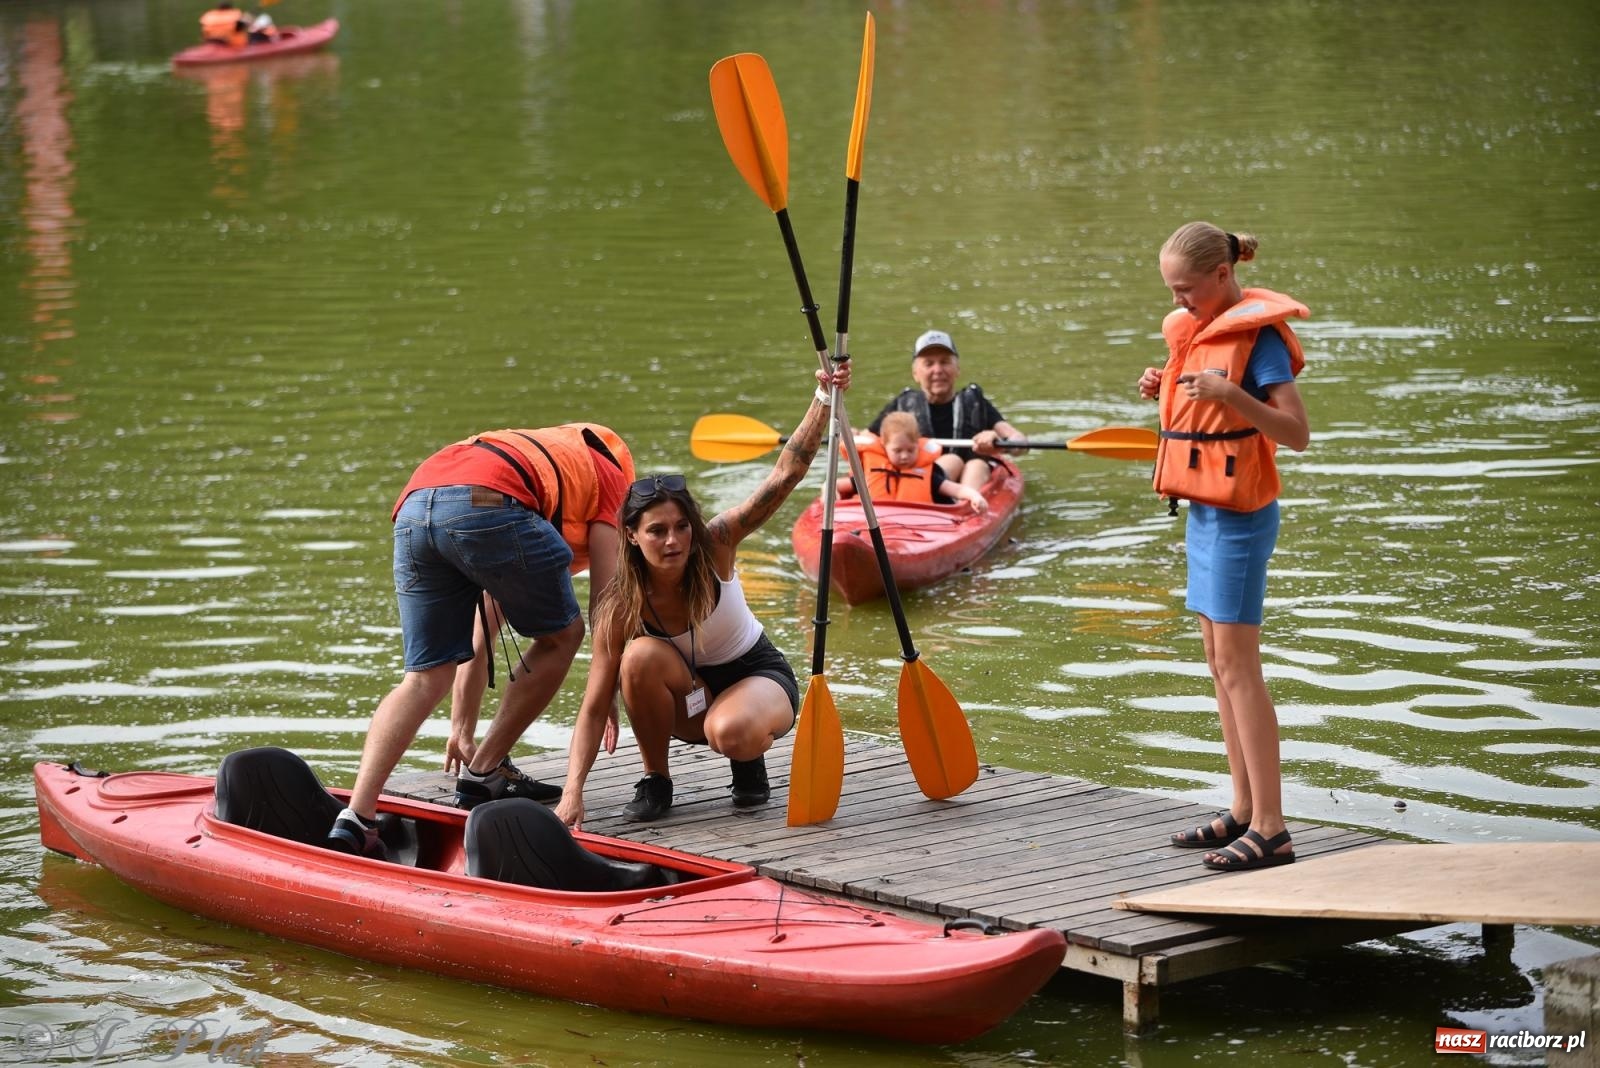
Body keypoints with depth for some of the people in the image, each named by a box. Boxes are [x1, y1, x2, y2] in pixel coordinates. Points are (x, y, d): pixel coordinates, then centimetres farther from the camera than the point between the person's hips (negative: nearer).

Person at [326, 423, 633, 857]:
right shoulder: (610, 472, 31)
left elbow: (482, 628, 44)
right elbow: (603, 606, 21)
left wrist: (463, 726, 44)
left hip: (413, 510, 6)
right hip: (488, 507, -6)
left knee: (426, 676, 12)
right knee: (560, 635, 19)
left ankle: (356, 816, -4)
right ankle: (485, 773, 20)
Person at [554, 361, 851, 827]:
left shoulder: (715, 544, -22)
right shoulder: (621, 608, -22)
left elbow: (785, 475, -29)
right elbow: (594, 708, -23)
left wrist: (824, 399, -42)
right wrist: (573, 793, -36)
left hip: (757, 676, -2)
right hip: (691, 693, 2)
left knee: (731, 732, -38)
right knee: (641, 657, -33)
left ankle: (750, 760, 1)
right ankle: (655, 780, -10)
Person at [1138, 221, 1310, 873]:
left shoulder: (1258, 334, -14)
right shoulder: (1195, 329, 13)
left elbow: (1296, 434, -19)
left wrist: (1229, 394, -31)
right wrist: (1163, 391, 6)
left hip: (1239, 513, -9)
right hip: (1202, 508, 9)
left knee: (1238, 664, -10)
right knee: (1220, 661, 11)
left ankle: (1270, 829, -9)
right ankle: (1243, 812, 17)